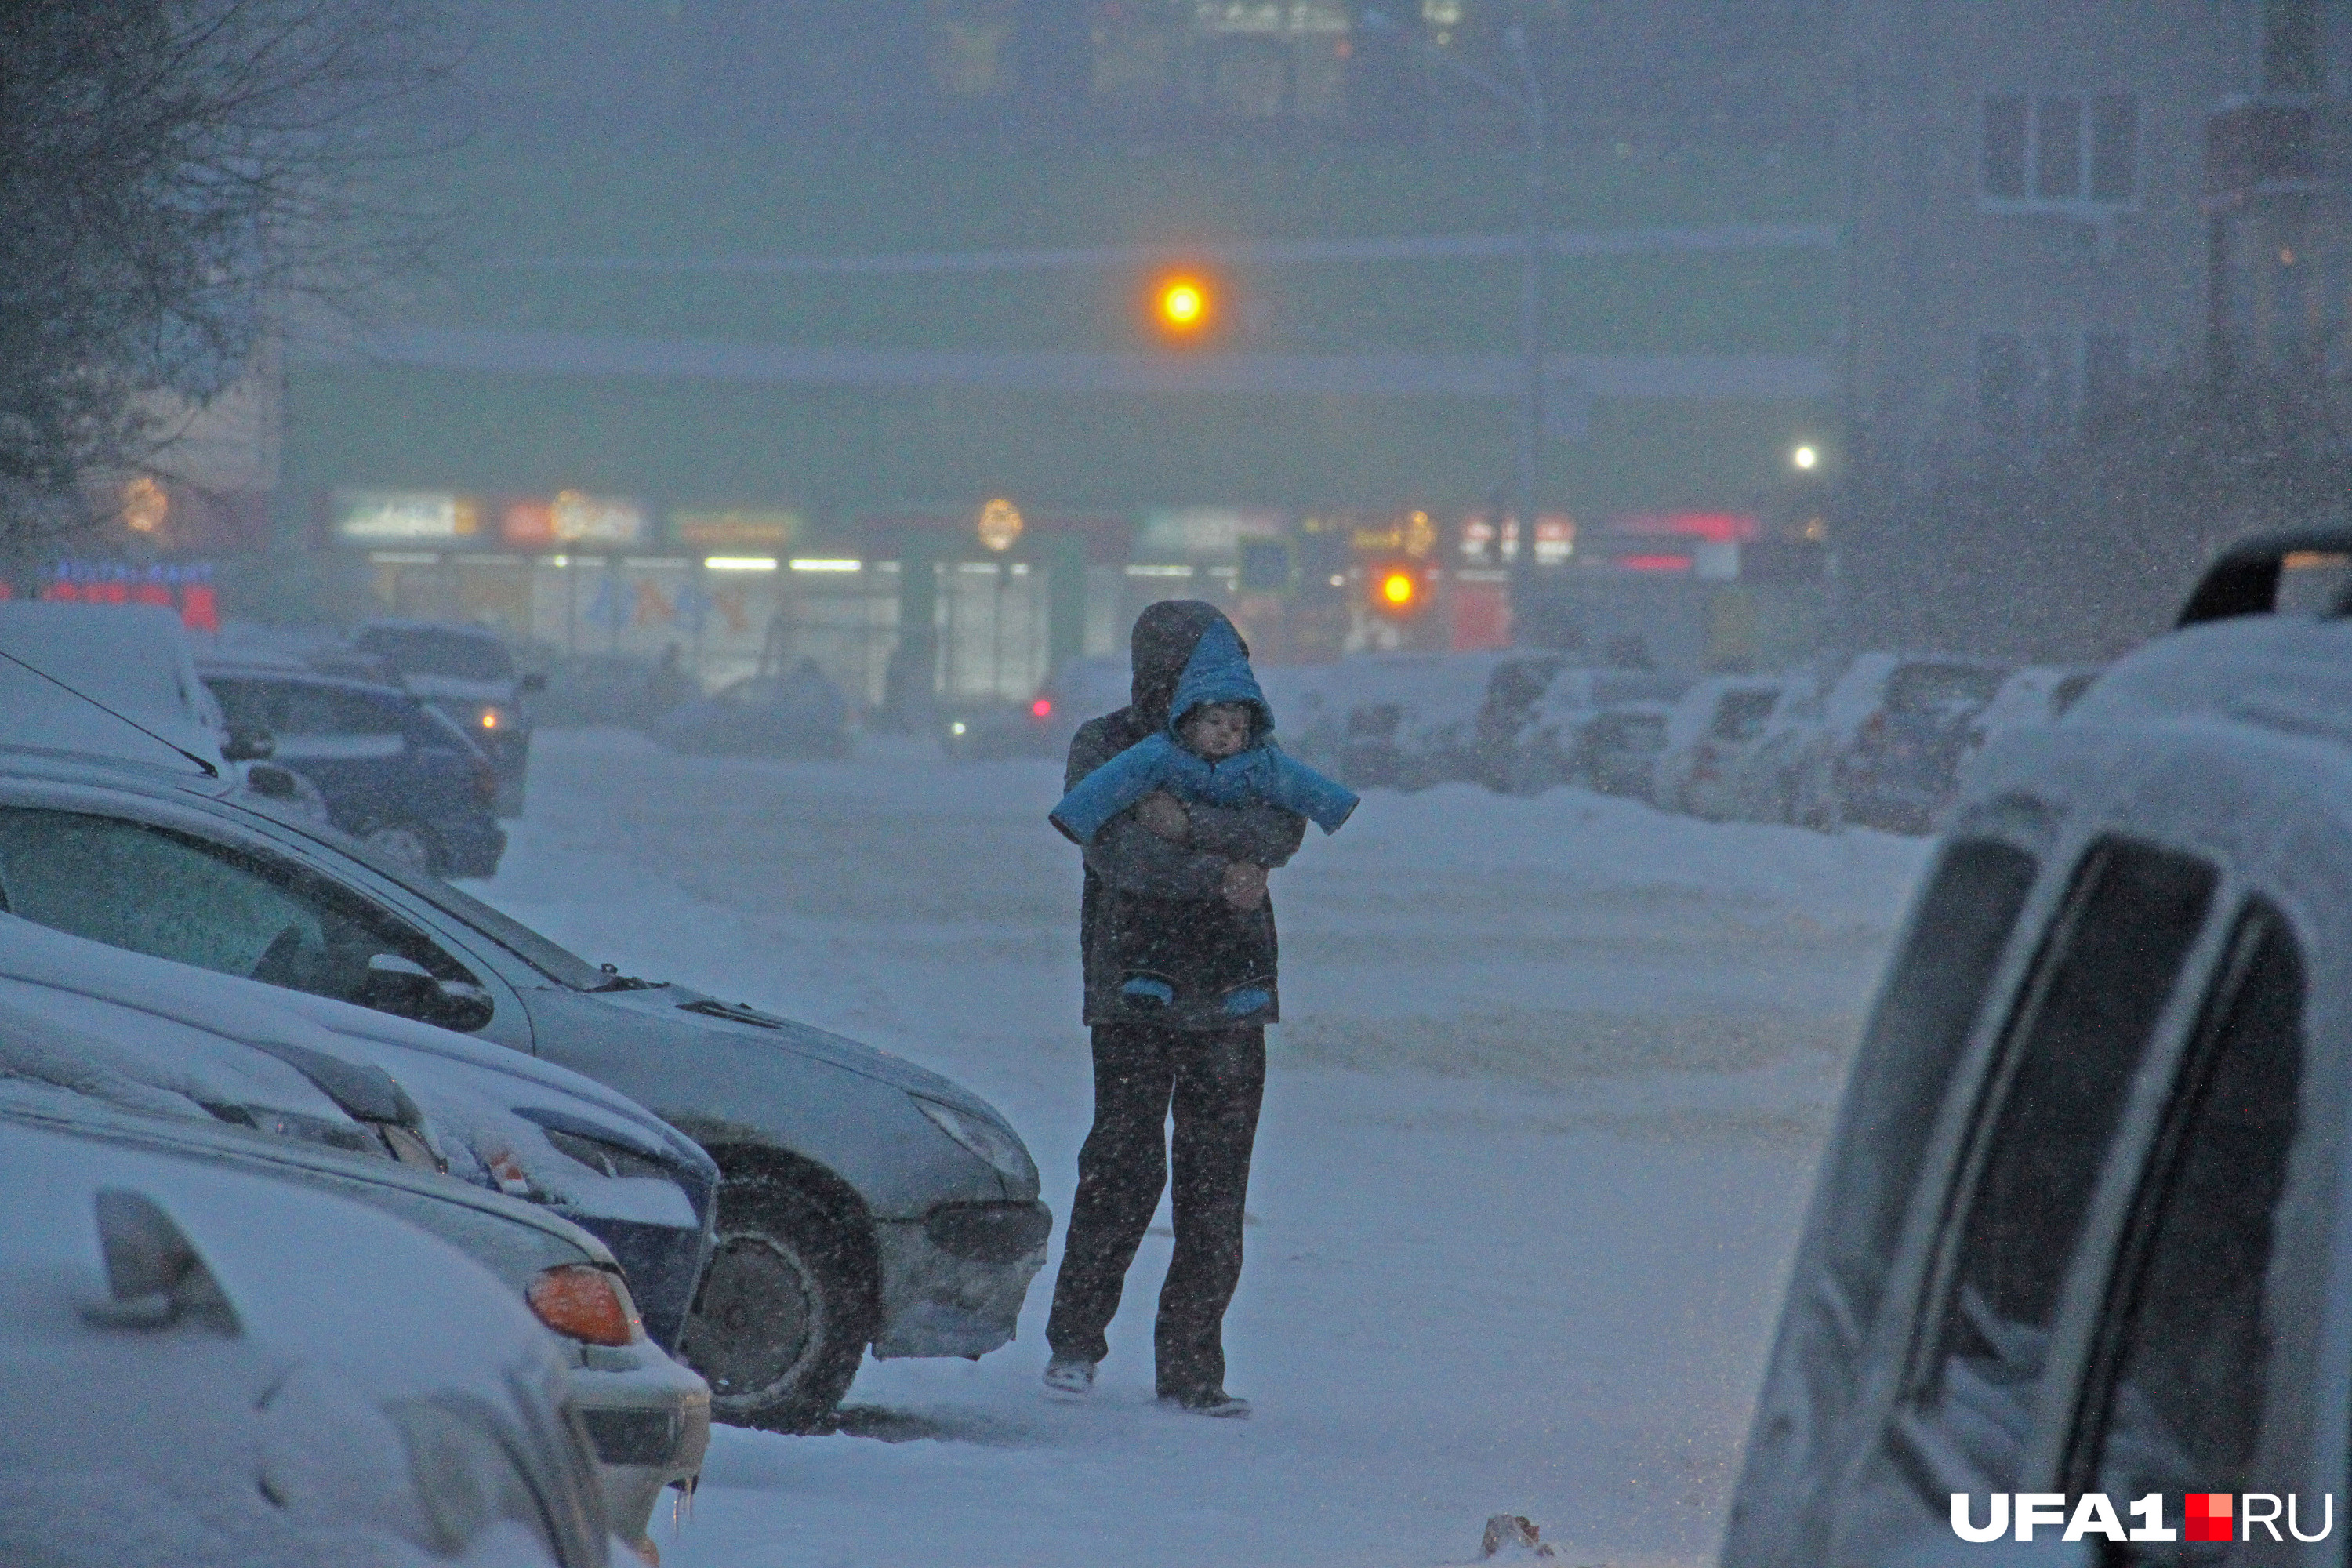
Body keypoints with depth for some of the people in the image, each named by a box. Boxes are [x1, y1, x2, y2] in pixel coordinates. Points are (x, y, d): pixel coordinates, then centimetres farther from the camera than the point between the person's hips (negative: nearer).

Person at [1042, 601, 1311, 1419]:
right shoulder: (1106, 748, 3)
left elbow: (1284, 830, -7)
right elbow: (1117, 852, -13)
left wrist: (1191, 825, -20)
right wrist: (1223, 875, -13)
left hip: (1230, 992, 3)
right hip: (1136, 987, -3)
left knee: (1217, 1188, 1)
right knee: (1124, 1170, -9)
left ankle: (1190, 1368, 6)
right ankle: (1073, 1343, 5)